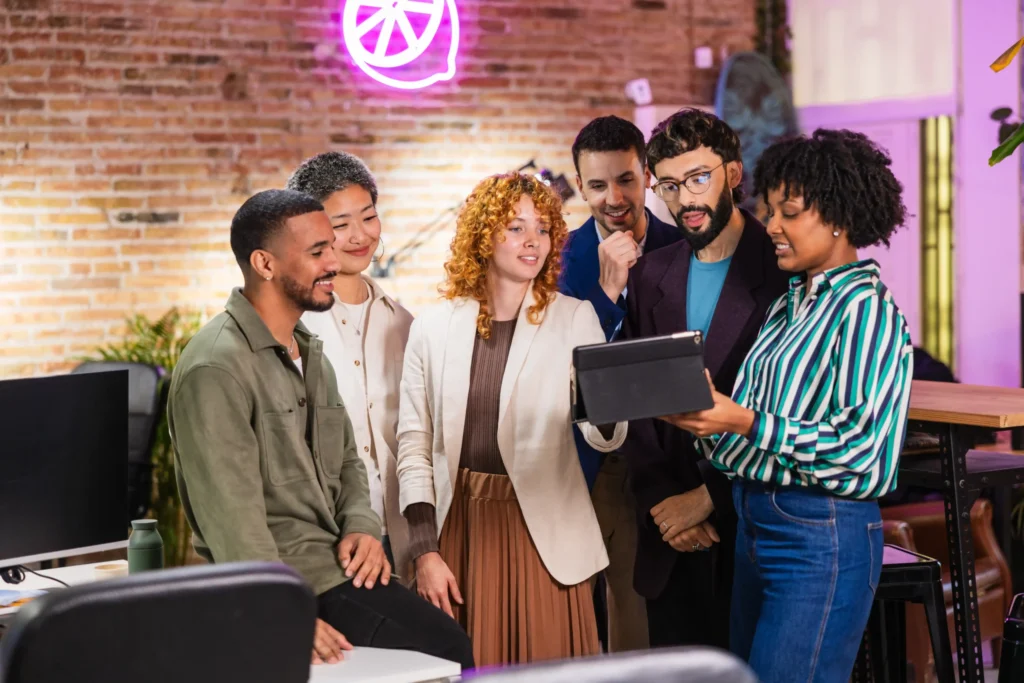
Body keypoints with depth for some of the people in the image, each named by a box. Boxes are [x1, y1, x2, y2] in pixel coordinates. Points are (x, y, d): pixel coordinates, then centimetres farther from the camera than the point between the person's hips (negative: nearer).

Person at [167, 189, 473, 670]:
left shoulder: (310, 354, 17)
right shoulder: (215, 369, -14)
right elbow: (232, 514, -21)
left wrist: (361, 526, 1)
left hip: (334, 560, 9)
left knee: (449, 644, -7)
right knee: (443, 652, -18)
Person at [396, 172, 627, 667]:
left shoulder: (574, 319, 2)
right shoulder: (434, 328, 4)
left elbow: (605, 438, -5)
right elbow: (414, 445, 3)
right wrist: (425, 551, -5)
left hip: (544, 533, -1)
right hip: (458, 530, 1)